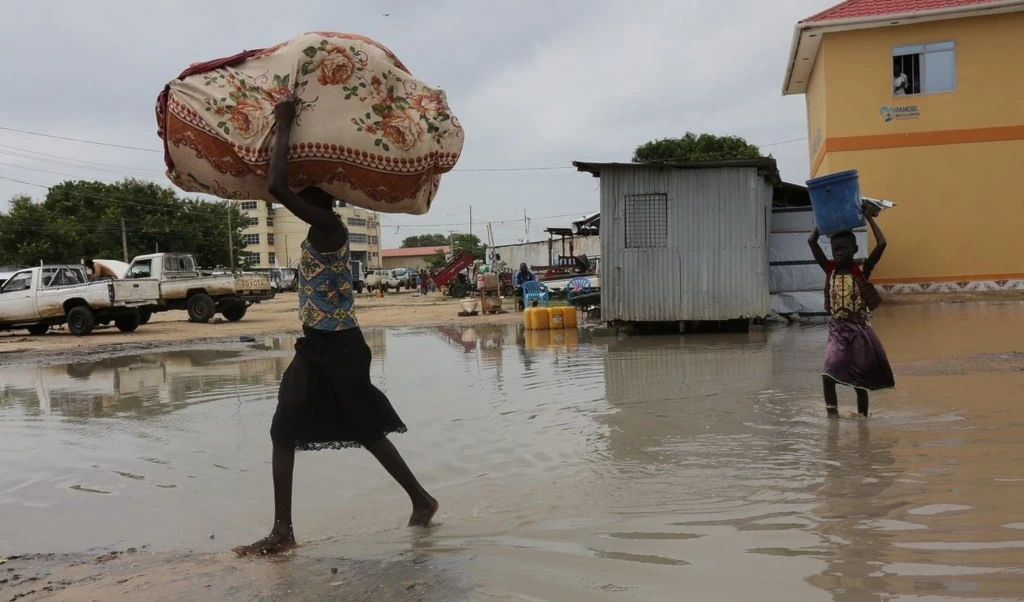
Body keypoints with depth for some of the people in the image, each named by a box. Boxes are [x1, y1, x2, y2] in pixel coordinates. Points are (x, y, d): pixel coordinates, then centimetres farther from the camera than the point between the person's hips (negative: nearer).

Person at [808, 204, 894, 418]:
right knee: (828, 373, -16)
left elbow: (881, 244, -19)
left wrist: (869, 218, -10)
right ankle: (832, 412, -5)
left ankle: (862, 418, 23)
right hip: (837, 330, 2)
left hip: (859, 329, -2)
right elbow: (812, 241, -5)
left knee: (860, 380, 9)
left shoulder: (862, 270, -6)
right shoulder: (830, 270, 1)